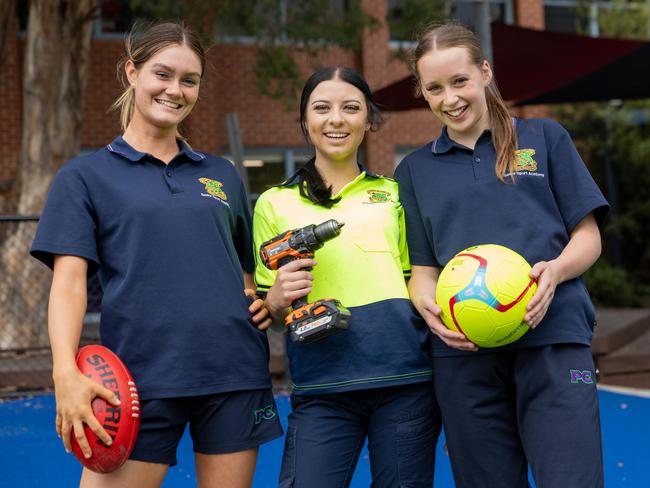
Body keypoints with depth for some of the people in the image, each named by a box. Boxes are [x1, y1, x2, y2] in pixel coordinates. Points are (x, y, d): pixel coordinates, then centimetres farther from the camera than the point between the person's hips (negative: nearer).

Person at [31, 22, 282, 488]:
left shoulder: (223, 175, 17)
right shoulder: (85, 175, 7)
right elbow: (69, 281, -4)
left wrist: (267, 300, 3)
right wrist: (67, 372, -18)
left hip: (235, 376, 3)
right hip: (141, 380, -3)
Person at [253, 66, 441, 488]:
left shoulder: (394, 194, 13)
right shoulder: (275, 203, 10)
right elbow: (266, 310, 12)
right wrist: (277, 299, -10)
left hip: (405, 379, 1)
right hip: (321, 389, -1)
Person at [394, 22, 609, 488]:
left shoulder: (545, 137, 12)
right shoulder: (415, 169, 17)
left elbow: (588, 237, 9)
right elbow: (422, 266, 14)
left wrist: (554, 271, -13)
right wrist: (430, 307, -9)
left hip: (553, 335, -2)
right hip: (464, 353, 2)